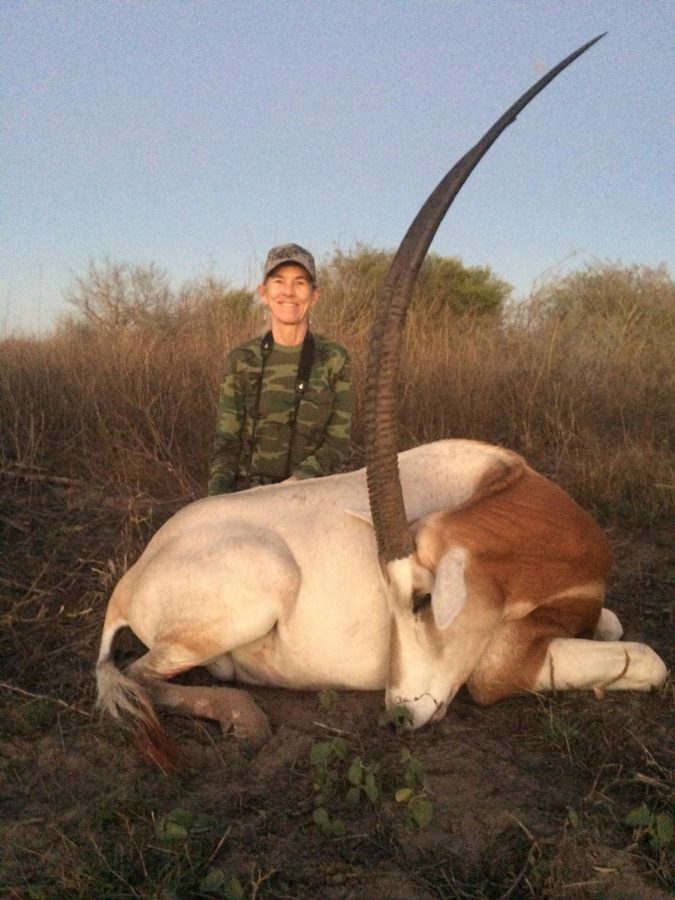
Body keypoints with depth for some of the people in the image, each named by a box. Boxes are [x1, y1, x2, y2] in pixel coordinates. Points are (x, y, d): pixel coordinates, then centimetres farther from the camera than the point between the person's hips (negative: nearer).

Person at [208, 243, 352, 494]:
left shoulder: (334, 360, 0)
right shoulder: (242, 360, 4)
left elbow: (338, 442, 0)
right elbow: (226, 440, 4)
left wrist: (297, 482, -15)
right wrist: (219, 495, -12)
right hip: (247, 497, 1)